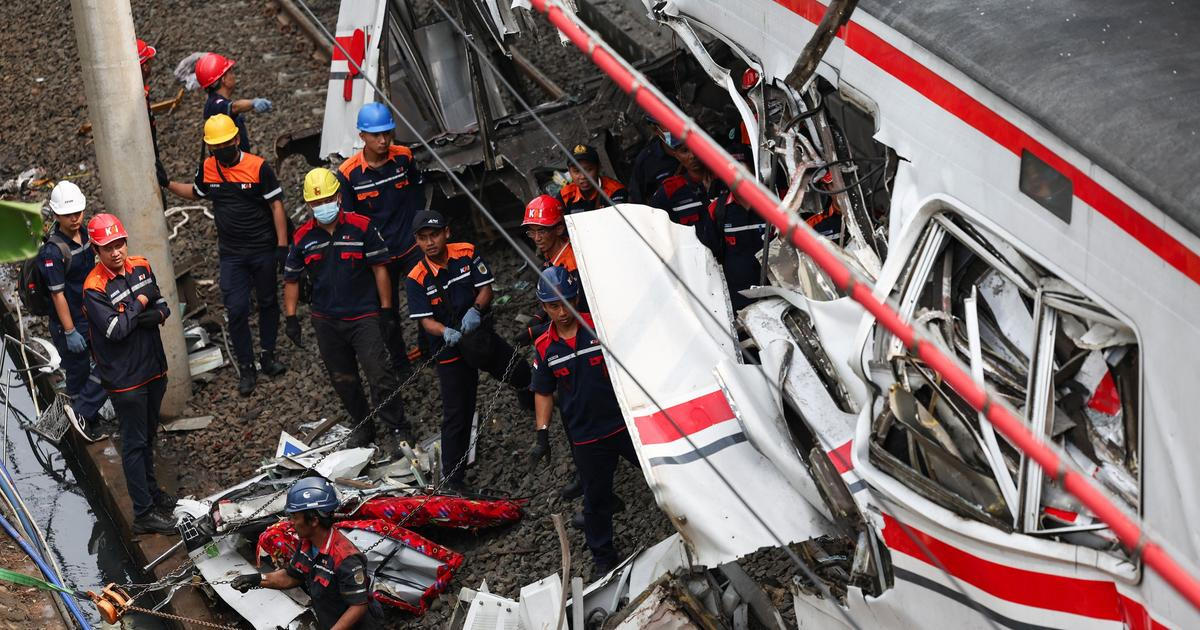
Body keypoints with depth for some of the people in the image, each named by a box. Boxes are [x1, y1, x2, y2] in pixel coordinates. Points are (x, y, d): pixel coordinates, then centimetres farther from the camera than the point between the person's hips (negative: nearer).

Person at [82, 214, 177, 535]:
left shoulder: (140, 267, 1)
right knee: (134, 443, 0)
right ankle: (143, 514, 5)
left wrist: (155, 316, -18)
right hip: (124, 378, -7)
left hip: (153, 368, 7)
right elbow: (116, 330, -27)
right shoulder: (94, 288, -20)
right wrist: (139, 304, -15)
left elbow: (163, 307, 4)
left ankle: (150, 489, 41)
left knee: (148, 435, 23)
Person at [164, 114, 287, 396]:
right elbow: (195, 193, 21)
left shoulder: (258, 167, -14)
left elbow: (276, 205, -9)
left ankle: (268, 356, 28)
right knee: (236, 310, -3)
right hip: (231, 254, 2)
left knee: (268, 303, 12)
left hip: (263, 250, -2)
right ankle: (246, 368, 7)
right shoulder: (207, 168, -2)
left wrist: (282, 246, -13)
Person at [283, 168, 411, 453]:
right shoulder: (303, 237, 1)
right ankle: (362, 427, 29)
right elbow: (291, 279, 11)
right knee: (342, 379, 13)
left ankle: (397, 430, -2)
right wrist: (290, 318, 5)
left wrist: (386, 310, -6)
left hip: (364, 316, -4)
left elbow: (380, 269, -4)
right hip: (326, 321, 4)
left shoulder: (362, 227, -8)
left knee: (379, 375, -12)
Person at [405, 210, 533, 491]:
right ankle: (452, 478, 6)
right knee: (457, 414, -3)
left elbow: (485, 287, -9)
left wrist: (475, 310, -29)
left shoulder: (467, 254, -7)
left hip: (481, 336, 3)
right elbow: (425, 320, -17)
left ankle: (539, 412, 55)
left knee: (523, 375, 19)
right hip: (450, 351, -3)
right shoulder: (417, 279, -14)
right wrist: (447, 333, -38)